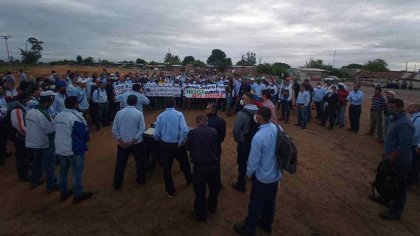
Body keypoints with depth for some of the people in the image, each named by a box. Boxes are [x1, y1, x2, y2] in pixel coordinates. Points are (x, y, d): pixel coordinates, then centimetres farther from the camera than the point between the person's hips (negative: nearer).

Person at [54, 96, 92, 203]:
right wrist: (85, 140, 5)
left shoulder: (58, 116, 2)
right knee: (77, 172, 6)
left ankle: (63, 193, 33)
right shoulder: (76, 118, -22)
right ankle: (78, 195, 16)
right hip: (74, 150, -7)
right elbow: (85, 134, -16)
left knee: (63, 172, 19)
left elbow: (59, 132, 12)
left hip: (60, 149, 8)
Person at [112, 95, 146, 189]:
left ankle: (117, 184, 25)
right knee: (140, 162, 17)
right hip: (136, 143, -2)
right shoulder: (139, 113, -10)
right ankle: (141, 180, 32)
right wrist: (133, 141, -14)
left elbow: (114, 130, -4)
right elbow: (142, 130, -16)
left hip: (122, 143, 2)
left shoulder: (119, 113, -3)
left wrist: (121, 141, -5)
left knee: (120, 164, 14)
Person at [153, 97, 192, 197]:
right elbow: (184, 130, -23)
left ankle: (170, 191, 25)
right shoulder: (179, 114, -10)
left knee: (166, 168, 13)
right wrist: (180, 143, -10)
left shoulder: (160, 116, -6)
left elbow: (156, 134, -7)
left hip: (164, 145, 1)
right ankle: (189, 180, 47)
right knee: (184, 164, 24)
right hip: (177, 145, 0)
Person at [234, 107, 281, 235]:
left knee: (256, 204, 15)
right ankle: (267, 224, 49)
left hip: (262, 177, -6)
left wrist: (248, 173, -3)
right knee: (270, 201, 26)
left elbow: (253, 161, -21)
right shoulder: (277, 128, -13)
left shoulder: (258, 137, -32)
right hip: (276, 174, 6)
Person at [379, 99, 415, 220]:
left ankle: (395, 212, 16)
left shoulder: (404, 124, -25)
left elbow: (405, 145, -30)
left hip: (399, 161, -10)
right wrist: (388, 154, 14)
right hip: (393, 159, 10)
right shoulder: (397, 119, 7)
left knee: (399, 186, 4)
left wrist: (391, 157, -23)